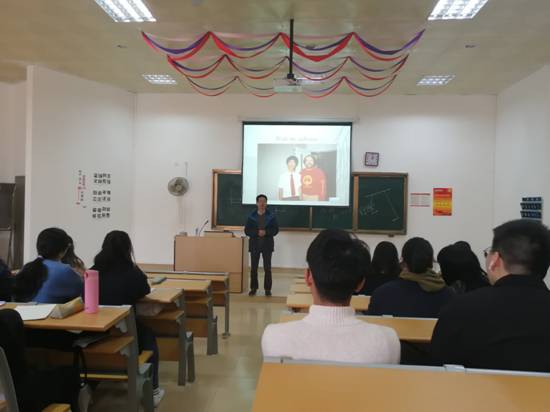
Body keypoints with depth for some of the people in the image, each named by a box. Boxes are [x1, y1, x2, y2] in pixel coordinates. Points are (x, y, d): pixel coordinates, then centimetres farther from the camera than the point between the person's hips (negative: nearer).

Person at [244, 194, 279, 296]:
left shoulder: (271, 216, 2)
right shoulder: (251, 216, 3)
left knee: (267, 268, 1)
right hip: (254, 245, 1)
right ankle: (253, 288, 14)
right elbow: (247, 230, -1)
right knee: (253, 268, 4)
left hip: (267, 245, -1)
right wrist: (257, 232, -16)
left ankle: (267, 289, 9)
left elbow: (276, 230, -1)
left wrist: (266, 232, -17)